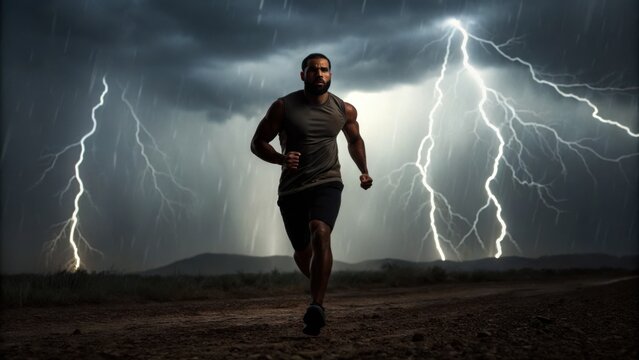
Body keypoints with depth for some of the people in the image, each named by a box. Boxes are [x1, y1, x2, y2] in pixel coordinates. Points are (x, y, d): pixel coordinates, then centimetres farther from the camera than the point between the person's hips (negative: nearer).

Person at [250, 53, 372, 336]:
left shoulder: (345, 110, 3)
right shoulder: (283, 107, -6)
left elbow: (354, 140, 22)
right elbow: (257, 143, -3)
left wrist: (364, 171, 8)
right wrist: (280, 158, -23)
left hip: (327, 183, 0)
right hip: (292, 189, 1)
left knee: (320, 234, -28)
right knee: (303, 251, 12)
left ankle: (317, 307, -30)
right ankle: (318, 286, 44)